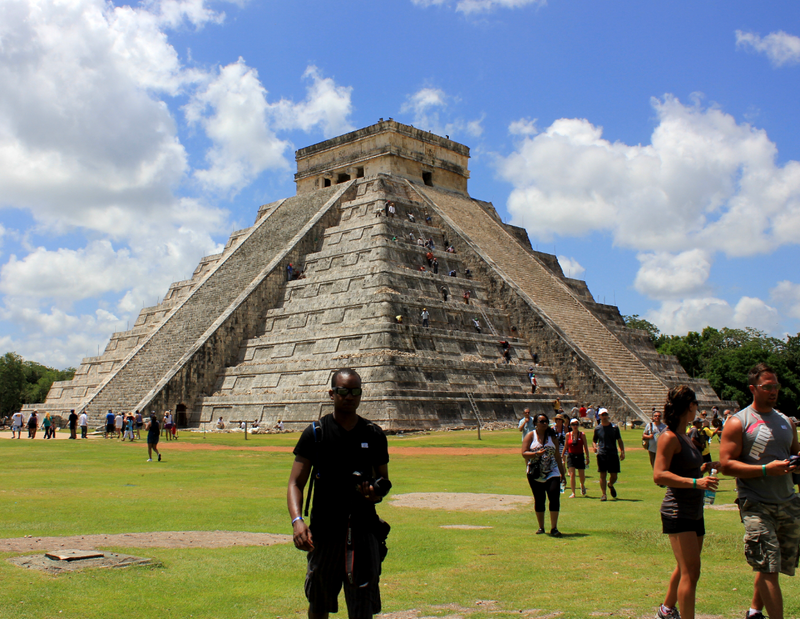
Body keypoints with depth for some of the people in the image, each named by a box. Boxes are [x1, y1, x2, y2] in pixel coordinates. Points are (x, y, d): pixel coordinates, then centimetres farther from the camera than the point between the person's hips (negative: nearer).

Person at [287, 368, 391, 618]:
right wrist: (297, 520, -21)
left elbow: (383, 479, 16)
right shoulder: (315, 433, -1)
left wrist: (377, 492, -8)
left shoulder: (374, 435, 7)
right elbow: (296, 483, -4)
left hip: (364, 530, 1)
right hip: (324, 532, -1)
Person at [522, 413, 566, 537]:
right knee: (539, 500, 6)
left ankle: (554, 528, -7)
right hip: (535, 474, -1)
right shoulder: (530, 436, 1)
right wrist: (536, 453, -24)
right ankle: (541, 527, 19)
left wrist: (562, 472, 14)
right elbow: (524, 453, -7)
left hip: (552, 473, 1)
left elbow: (557, 455, 15)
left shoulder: (552, 437, 10)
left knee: (554, 497, -12)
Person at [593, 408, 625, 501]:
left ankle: (610, 485, 36)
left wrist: (622, 452, 0)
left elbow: (619, 440, 9)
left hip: (613, 454, 1)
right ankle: (603, 494, 4)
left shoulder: (614, 427, 5)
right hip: (601, 454, -1)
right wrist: (594, 447, -7)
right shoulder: (597, 428, 6)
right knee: (602, 475, -3)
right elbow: (594, 440, 15)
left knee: (614, 476, 3)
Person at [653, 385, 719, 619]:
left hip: (694, 513, 10)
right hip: (678, 514, -10)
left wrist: (703, 468, 11)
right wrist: (695, 482, -30)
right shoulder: (669, 437, -15)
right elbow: (659, 475, -24)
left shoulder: (684, 437, 15)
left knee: (685, 569, 21)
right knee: (690, 572, -13)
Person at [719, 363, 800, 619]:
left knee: (773, 566, 13)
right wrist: (766, 469, -20)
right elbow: (726, 465, -11)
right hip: (756, 505, -6)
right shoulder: (738, 423, -5)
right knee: (768, 567, -11)